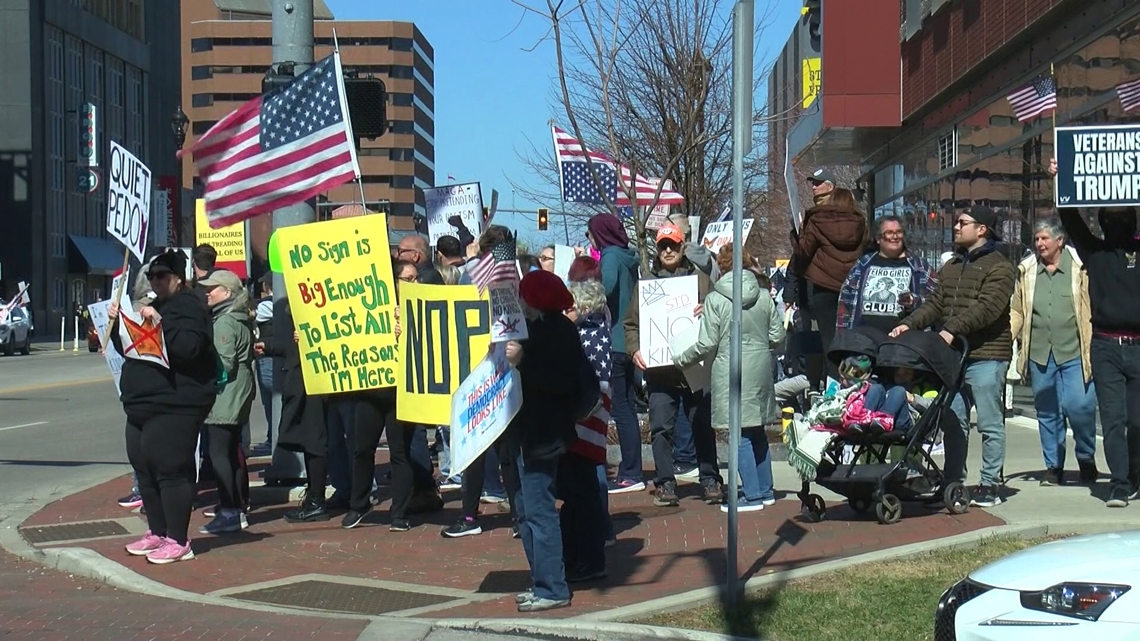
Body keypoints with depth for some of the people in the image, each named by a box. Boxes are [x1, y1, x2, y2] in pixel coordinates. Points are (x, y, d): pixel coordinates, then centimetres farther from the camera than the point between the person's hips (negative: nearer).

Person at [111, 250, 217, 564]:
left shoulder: (188, 305, -8)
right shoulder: (153, 306, 21)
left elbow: (188, 347, -24)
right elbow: (128, 347, 26)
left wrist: (159, 323, -29)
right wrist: (117, 322, 10)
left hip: (174, 406, -10)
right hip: (143, 405, 10)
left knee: (170, 469, -10)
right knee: (144, 468, 14)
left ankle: (178, 541, -5)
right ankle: (156, 533, 25)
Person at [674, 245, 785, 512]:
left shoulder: (715, 300, -10)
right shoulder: (764, 296, 3)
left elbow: (706, 345, -9)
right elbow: (777, 336, 6)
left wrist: (680, 360, 6)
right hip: (761, 369, 5)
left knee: (741, 434, -1)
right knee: (758, 431, 16)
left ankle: (753, 495, 0)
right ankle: (766, 490, 22)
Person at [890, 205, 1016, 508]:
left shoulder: (999, 268, -5)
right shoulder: (951, 267, 21)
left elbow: (986, 307, -19)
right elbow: (935, 304, 15)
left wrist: (952, 329, -29)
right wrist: (909, 324, -2)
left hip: (986, 357, -7)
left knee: (989, 424, 0)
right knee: (954, 422, 9)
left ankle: (990, 485, 6)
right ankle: (954, 481, 17)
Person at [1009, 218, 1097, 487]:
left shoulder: (1079, 268, -1)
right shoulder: (1026, 271, 10)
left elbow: (1093, 310, -1)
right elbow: (1017, 311, 12)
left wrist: (1094, 348, -8)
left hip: (1074, 353, -4)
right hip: (1039, 354, 4)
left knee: (1079, 407, -11)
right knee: (1047, 412, 10)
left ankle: (1086, 458, 13)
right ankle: (1053, 466, 22)